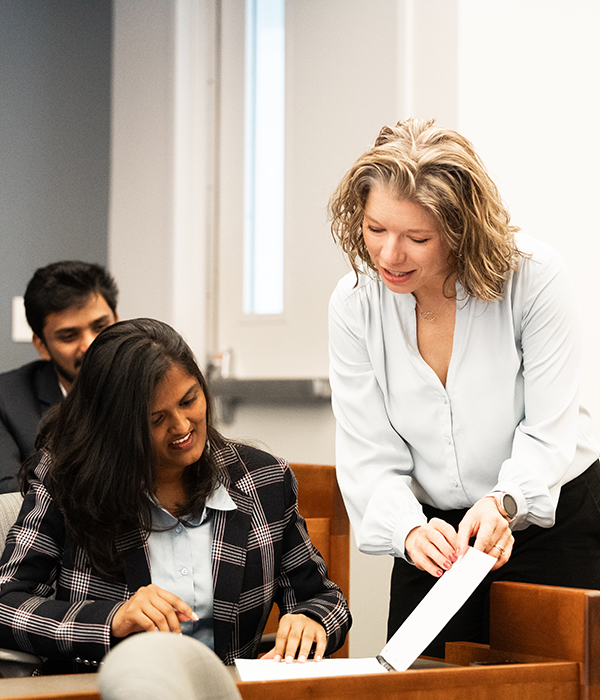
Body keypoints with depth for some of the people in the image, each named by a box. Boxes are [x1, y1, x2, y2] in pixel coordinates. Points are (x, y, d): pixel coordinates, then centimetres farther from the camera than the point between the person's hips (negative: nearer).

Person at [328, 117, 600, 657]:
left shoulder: (534, 277, -19)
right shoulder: (355, 302, -11)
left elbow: (548, 434, -20)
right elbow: (370, 457, -13)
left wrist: (502, 505, -39)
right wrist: (410, 531, -33)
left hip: (551, 519, -2)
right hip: (437, 533, 2)